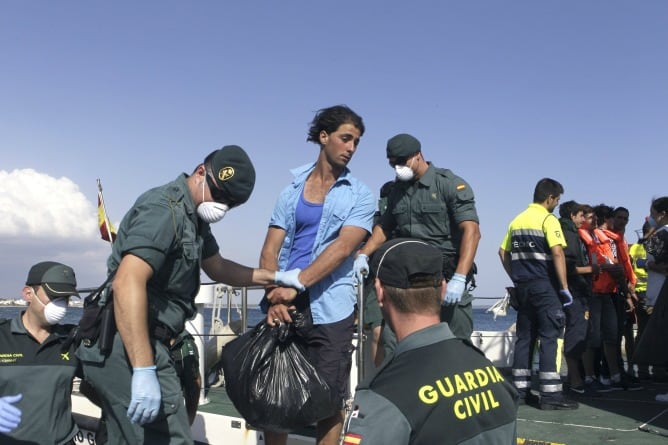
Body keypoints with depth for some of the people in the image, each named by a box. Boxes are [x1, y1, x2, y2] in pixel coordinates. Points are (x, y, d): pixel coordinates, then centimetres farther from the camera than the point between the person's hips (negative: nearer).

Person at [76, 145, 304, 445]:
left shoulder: (192, 216, 17)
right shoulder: (166, 208, -16)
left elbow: (217, 267, 31)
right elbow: (127, 283, -27)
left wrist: (276, 277, 21)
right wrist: (144, 371, -31)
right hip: (130, 349, -11)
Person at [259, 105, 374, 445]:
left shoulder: (359, 195, 3)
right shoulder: (292, 190, 9)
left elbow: (343, 248, -11)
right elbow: (270, 249, 3)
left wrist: (296, 284, -21)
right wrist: (275, 295, -14)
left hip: (330, 310, -2)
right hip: (285, 306, 2)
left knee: (330, 402, 5)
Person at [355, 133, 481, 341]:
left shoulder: (451, 185, -6)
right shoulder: (397, 191, 14)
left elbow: (471, 231, -15)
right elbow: (384, 228, 22)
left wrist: (459, 278, -26)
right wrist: (363, 255, 3)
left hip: (448, 282, -5)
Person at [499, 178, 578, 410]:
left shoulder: (517, 220, 13)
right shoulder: (548, 219, -8)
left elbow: (503, 252, 14)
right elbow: (557, 253, -17)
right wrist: (564, 287, -13)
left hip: (523, 286, 7)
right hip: (545, 286, -7)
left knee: (524, 337, 10)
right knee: (551, 337, -5)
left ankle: (520, 390, 14)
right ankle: (550, 394, -6)